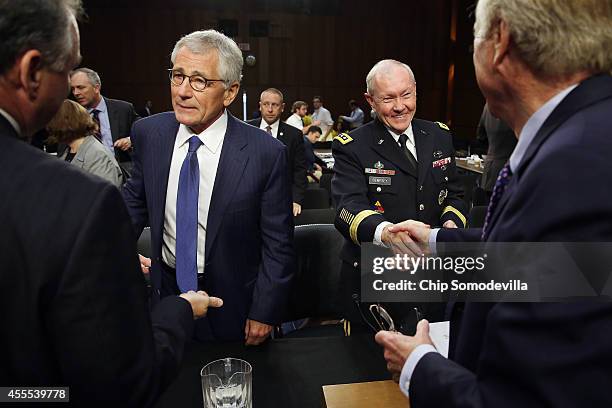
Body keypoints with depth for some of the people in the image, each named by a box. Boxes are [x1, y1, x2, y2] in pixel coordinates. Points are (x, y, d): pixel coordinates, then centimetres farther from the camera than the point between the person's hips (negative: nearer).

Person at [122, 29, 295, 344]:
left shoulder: (266, 153, -21)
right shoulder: (148, 133, -9)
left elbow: (277, 245, -14)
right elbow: (136, 198, 7)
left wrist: (265, 313, -11)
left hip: (231, 303, -3)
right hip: (165, 288, 4)